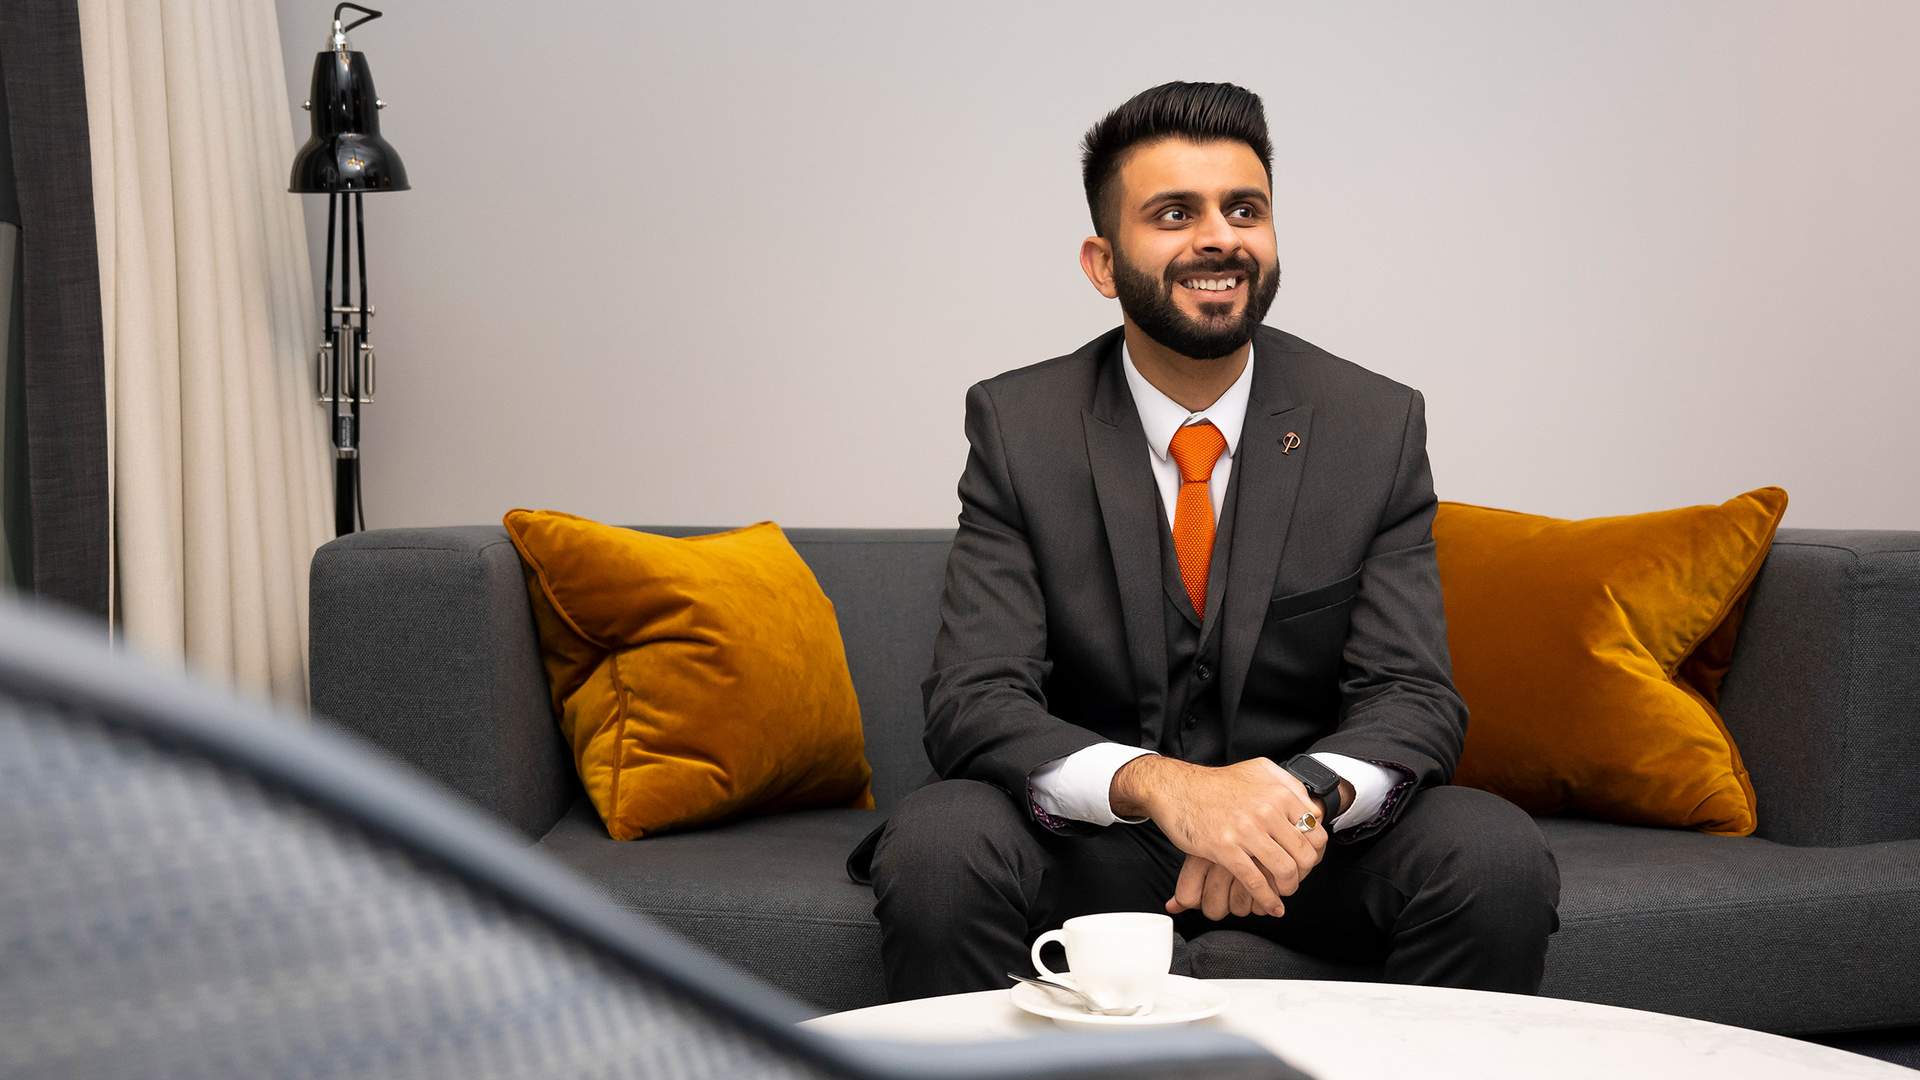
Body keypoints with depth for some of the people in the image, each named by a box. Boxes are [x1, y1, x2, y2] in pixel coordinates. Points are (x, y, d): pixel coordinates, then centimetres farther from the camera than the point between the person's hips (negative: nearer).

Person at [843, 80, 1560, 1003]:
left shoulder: (1378, 428, -4)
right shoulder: (1016, 426, -7)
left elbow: (1413, 696, -8)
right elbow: (973, 701, -15)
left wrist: (1307, 795, -33)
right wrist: (1155, 783, -36)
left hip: (1304, 832, 2)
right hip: (1091, 834, -1)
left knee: (1501, 859, -27)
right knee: (935, 849, -31)